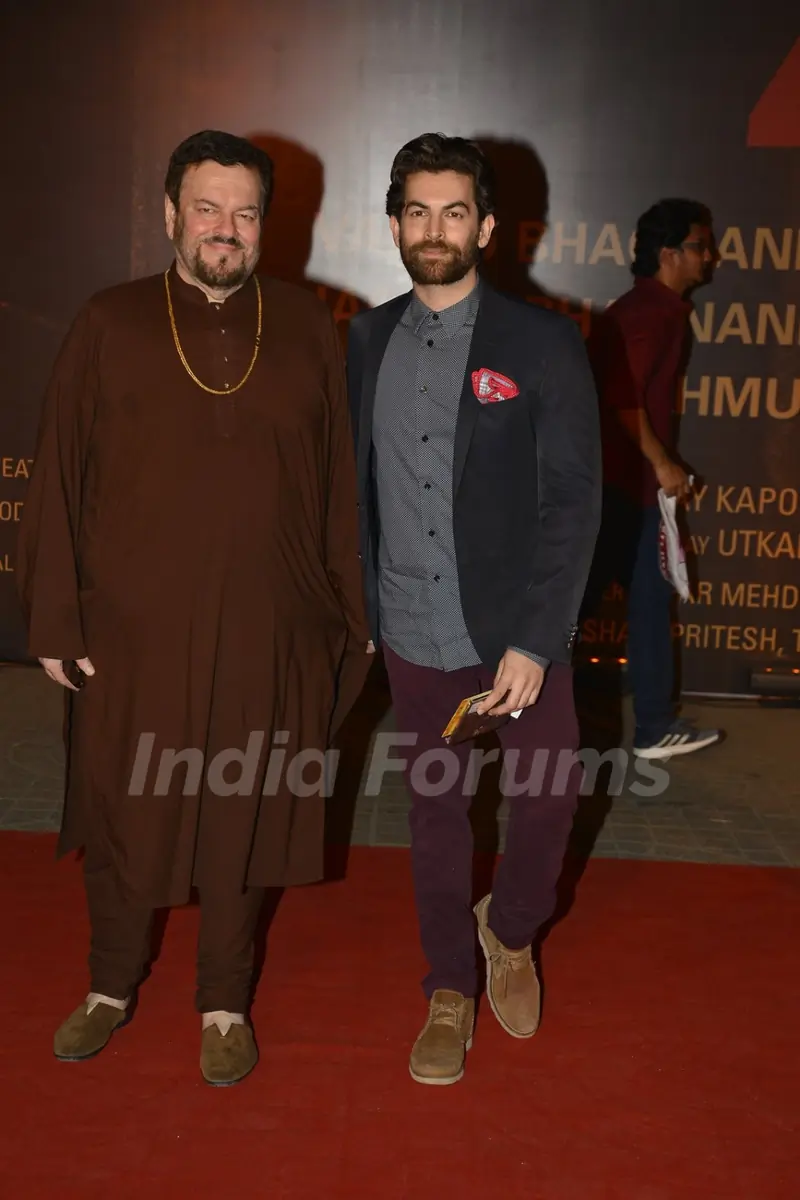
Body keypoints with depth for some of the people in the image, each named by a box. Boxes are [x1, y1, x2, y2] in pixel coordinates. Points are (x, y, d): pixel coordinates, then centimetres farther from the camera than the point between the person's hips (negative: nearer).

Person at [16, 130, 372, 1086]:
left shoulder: (307, 331, 3)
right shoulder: (108, 326, 0)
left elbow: (337, 484, 5)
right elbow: (57, 478, 0)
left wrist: (345, 615, 4)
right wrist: (54, 619, -2)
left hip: (264, 636, 1)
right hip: (131, 631, 0)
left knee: (241, 817, 12)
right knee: (121, 810, 12)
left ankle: (224, 1005, 32)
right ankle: (110, 987, 37)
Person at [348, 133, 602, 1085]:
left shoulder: (543, 345, -7)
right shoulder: (365, 342, 4)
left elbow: (572, 500, -10)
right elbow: (353, 483, 7)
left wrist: (534, 641, -15)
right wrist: (354, 606, 3)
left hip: (516, 632, -2)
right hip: (412, 636, 2)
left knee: (547, 795, 6)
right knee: (435, 810, 14)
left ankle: (509, 930, 40)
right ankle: (451, 989, 34)